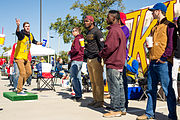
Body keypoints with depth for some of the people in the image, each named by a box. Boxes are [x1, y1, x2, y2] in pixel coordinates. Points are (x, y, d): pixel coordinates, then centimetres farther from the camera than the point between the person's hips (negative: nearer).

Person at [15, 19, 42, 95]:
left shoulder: (30, 35, 7)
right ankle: (19, 91, -2)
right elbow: (18, 32, -41)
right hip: (19, 57, -8)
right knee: (23, 73, -11)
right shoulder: (22, 34, -15)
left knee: (29, 72, 14)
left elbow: (34, 41, 27)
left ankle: (20, 84, 31)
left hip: (26, 57, 8)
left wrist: (40, 43, 11)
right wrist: (18, 26, -60)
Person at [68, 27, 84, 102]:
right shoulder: (81, 38, 18)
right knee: (78, 77, 12)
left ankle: (78, 95, -10)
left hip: (76, 60, -10)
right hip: (80, 60, 10)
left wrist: (70, 52, -4)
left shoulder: (77, 38, -10)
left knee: (73, 77, -9)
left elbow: (76, 49, -20)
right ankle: (79, 94, 17)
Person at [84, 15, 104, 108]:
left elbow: (102, 45, -12)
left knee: (98, 81, -6)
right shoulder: (88, 33, 19)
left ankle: (100, 101, 0)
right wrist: (85, 54, 18)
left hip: (95, 59, -9)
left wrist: (100, 57, -16)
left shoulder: (96, 31, -7)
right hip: (89, 60, 9)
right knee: (92, 81, 12)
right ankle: (95, 99, 20)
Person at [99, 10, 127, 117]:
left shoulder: (113, 30, -14)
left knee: (114, 88, -4)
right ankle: (122, 108, 20)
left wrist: (102, 54, -2)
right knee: (120, 86, 13)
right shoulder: (120, 30, 18)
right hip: (120, 63, 10)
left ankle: (115, 110, 2)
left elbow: (109, 47, -21)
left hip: (113, 64, -10)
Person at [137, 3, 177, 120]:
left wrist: (163, 57, -18)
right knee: (151, 90, 10)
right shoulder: (155, 28, 22)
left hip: (163, 63, -8)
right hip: (153, 62, 8)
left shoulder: (169, 26, -3)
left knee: (168, 90, -3)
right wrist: (149, 45, 8)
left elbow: (171, 44, -11)